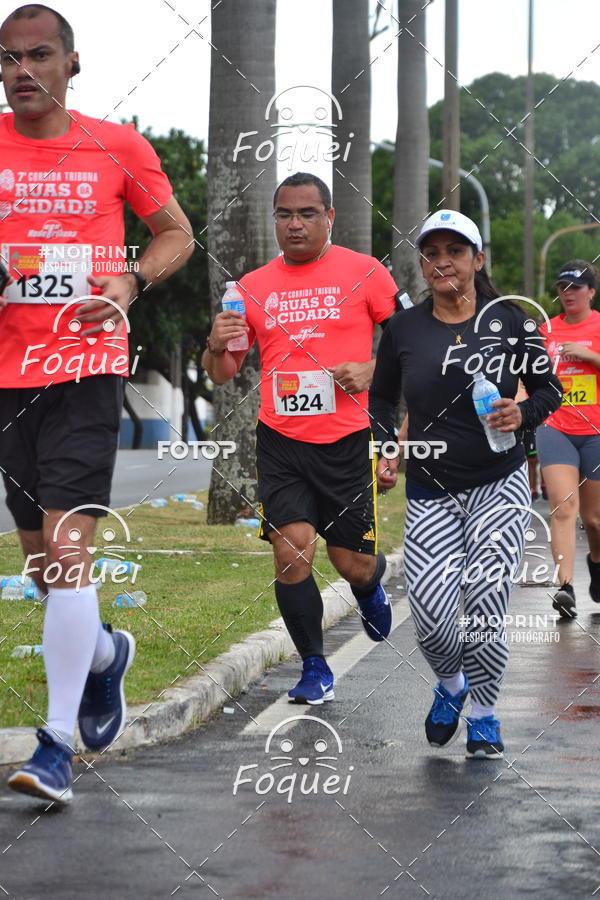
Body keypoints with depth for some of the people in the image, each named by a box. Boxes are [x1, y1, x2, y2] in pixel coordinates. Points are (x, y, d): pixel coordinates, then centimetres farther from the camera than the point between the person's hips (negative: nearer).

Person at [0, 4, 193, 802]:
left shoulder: (117, 147, 2)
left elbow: (177, 233, 13)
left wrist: (131, 283, -6)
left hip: (86, 367, -3)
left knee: (67, 546, -15)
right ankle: (104, 652, 43)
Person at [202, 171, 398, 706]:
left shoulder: (364, 274, -1)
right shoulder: (253, 287, 7)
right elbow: (222, 375, 11)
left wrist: (372, 370, -11)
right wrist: (218, 347, -11)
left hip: (347, 441, -1)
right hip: (281, 443, 1)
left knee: (354, 564, 5)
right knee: (292, 551, -12)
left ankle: (371, 587, 44)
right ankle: (315, 670, 4)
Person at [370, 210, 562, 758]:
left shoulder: (508, 319, 0)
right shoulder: (404, 328, 4)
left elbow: (549, 387, 8)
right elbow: (381, 397, 18)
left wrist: (523, 414, -12)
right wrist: (384, 450, 2)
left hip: (500, 486, -1)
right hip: (430, 494, 1)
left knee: (485, 603, -14)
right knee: (430, 616, -11)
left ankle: (484, 714, 11)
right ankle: (450, 686, 23)